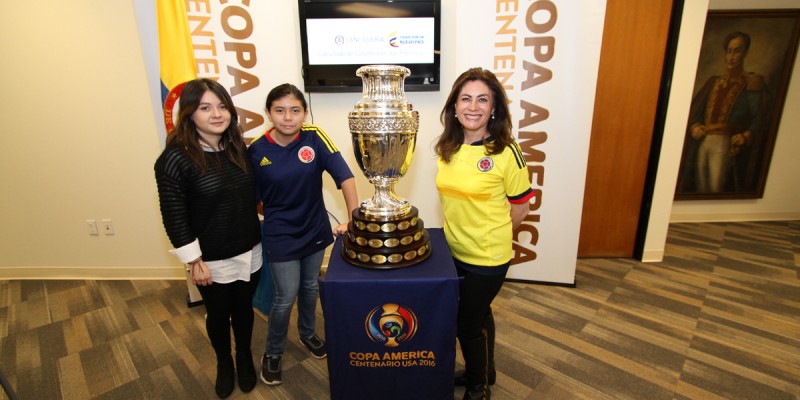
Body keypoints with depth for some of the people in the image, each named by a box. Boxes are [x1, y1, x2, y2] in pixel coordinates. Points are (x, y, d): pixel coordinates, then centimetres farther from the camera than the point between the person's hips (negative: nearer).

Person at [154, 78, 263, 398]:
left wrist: (259, 236, 10)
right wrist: (194, 261, -13)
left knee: (244, 309, 21)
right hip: (212, 260, -4)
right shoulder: (175, 159, -16)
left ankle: (245, 358, 46)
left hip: (249, 251, 4)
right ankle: (224, 363, 45)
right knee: (219, 314, 18)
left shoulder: (238, 148, 0)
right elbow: (174, 216, -14)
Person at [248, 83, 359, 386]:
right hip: (281, 237, -2)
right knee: (286, 297, 5)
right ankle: (272, 352, 34)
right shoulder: (256, 150, -15)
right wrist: (276, 218, -7)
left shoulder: (314, 137, -14)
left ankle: (307, 333, 49)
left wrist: (355, 220, -22)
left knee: (310, 287, 21)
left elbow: (344, 176, -18)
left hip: (315, 230, 2)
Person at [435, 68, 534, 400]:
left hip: (486, 258, -5)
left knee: (468, 323, 11)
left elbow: (519, 208, -9)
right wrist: (460, 232, 6)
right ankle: (482, 372, 50)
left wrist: (488, 234, 0)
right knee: (479, 316, 24)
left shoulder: (505, 152, -19)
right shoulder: (446, 148, -2)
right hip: (453, 251, 5)